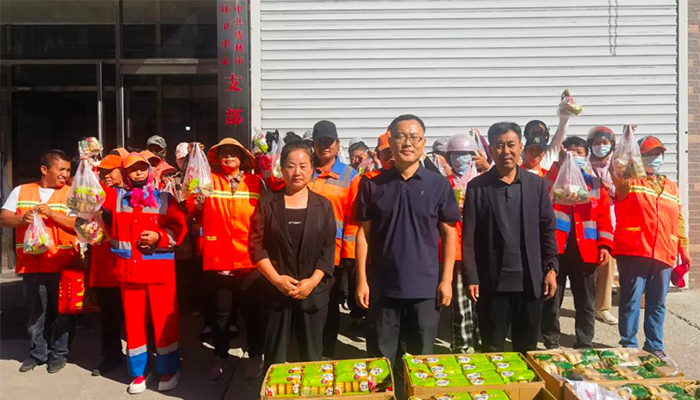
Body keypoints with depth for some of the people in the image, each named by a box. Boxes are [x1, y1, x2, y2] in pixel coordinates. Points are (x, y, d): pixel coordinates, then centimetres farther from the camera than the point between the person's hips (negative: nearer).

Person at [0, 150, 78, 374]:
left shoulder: (71, 193, 2)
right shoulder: (21, 191, 10)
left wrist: (53, 214, -18)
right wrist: (22, 218, -14)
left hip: (63, 265, -2)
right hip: (32, 264, 2)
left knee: (63, 311, 5)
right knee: (35, 312, 13)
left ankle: (59, 353, 20)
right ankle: (38, 353, 28)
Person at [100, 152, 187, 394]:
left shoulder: (165, 199, 3)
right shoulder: (115, 198, 10)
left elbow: (179, 229, 0)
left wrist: (159, 237, -15)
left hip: (160, 271, -2)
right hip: (129, 271, 3)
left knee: (164, 320, 1)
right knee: (133, 321, 9)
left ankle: (169, 370, 16)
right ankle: (138, 373, 23)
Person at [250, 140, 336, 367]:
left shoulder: (323, 205, 4)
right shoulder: (267, 204, 2)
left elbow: (329, 249, 0)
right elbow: (257, 246, -3)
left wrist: (312, 281, -12)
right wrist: (277, 279, -13)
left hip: (315, 292, 1)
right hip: (276, 290, -1)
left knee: (312, 357, 10)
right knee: (275, 356, 7)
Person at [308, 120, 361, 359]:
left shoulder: (350, 176, 0)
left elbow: (353, 218, -3)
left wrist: (349, 253, -8)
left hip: (333, 253, -1)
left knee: (330, 306, 12)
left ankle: (327, 355, 26)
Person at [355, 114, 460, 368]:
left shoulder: (439, 184, -1)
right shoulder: (373, 185, 0)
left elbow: (449, 234, 2)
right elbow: (364, 234, 2)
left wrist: (446, 279, -3)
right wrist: (362, 280, -1)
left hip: (425, 287, 0)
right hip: (382, 286, 1)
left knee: (422, 357, 14)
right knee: (380, 359, 12)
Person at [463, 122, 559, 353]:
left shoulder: (537, 184, 5)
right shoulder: (477, 187, -1)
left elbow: (548, 230, 6)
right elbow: (468, 237, -3)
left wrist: (551, 268, -2)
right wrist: (471, 278, -7)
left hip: (530, 281, 2)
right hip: (492, 282, -2)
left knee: (527, 351, 13)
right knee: (491, 351, 9)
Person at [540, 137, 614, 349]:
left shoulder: (596, 183, 12)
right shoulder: (554, 176, 7)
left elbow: (604, 218, 7)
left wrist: (604, 245, -4)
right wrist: (560, 164, -17)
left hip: (586, 251, 2)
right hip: (556, 248, -2)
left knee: (586, 302, 10)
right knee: (551, 299, 6)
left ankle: (585, 344, 23)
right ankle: (551, 343, 18)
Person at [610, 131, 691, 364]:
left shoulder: (671, 187, 18)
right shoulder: (629, 182, 3)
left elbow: (678, 222, 20)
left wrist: (683, 251, 16)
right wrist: (627, 141, -24)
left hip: (663, 255, 5)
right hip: (633, 252, -5)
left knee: (657, 304, 11)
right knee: (631, 301, 1)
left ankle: (654, 348, 22)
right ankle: (628, 346, 11)